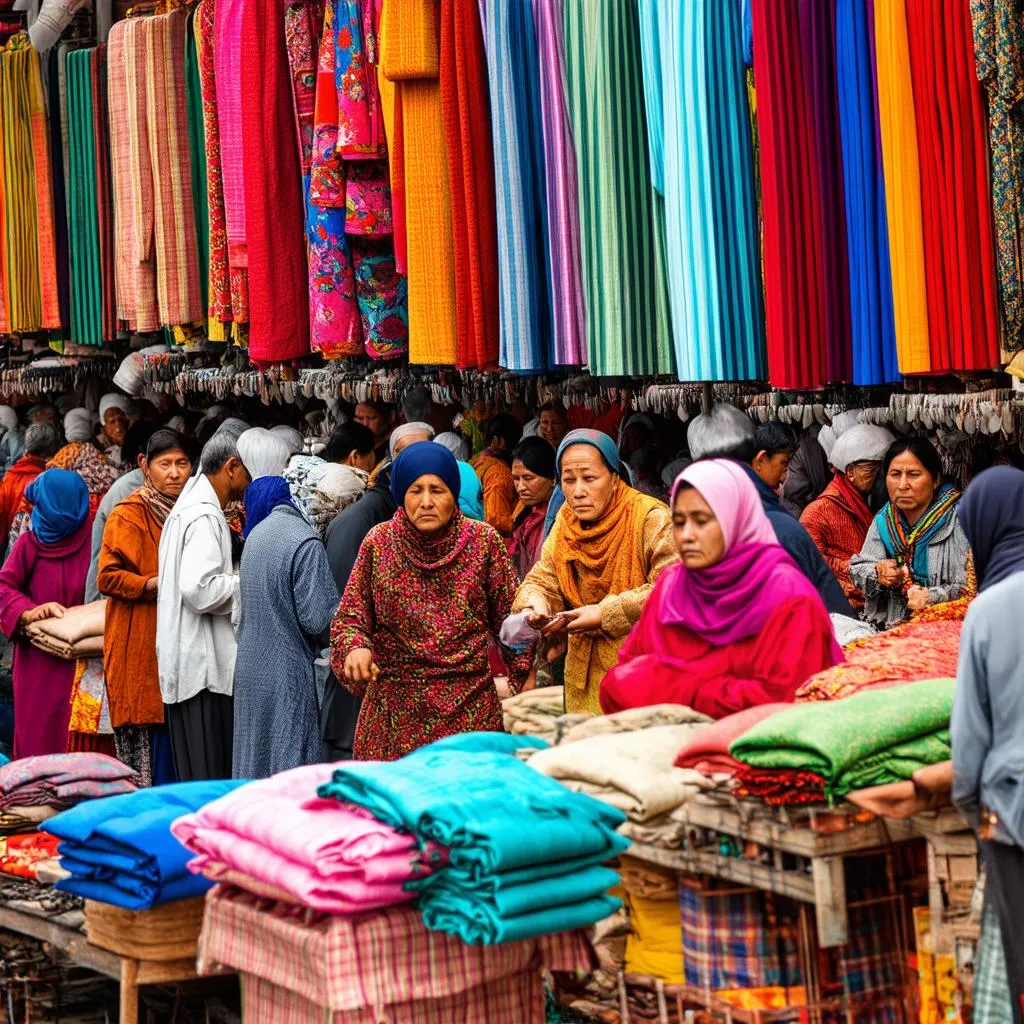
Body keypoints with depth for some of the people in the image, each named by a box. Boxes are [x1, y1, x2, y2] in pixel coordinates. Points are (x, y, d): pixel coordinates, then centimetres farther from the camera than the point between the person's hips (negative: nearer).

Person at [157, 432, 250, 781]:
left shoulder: (189, 507, 18)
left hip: (185, 664, 10)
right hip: (203, 665, -10)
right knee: (211, 779, -8)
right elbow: (199, 589, -24)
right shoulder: (205, 517, -14)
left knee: (193, 778, 11)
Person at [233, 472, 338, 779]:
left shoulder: (258, 533, 9)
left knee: (253, 764, 14)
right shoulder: (306, 543, -16)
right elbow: (316, 620, -19)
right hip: (285, 675, -8)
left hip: (249, 669, 8)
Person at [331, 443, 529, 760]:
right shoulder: (378, 542, 2)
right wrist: (355, 648, -16)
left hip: (470, 705, 0)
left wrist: (523, 676, 3)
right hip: (396, 707, 0)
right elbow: (349, 617, 4)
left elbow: (509, 616, 8)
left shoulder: (484, 541, 1)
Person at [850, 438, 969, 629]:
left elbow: (971, 587, -13)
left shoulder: (957, 521, -7)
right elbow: (858, 570, 14)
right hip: (885, 630, 5)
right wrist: (878, 575, -9)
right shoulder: (882, 521, 12)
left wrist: (932, 598, -28)